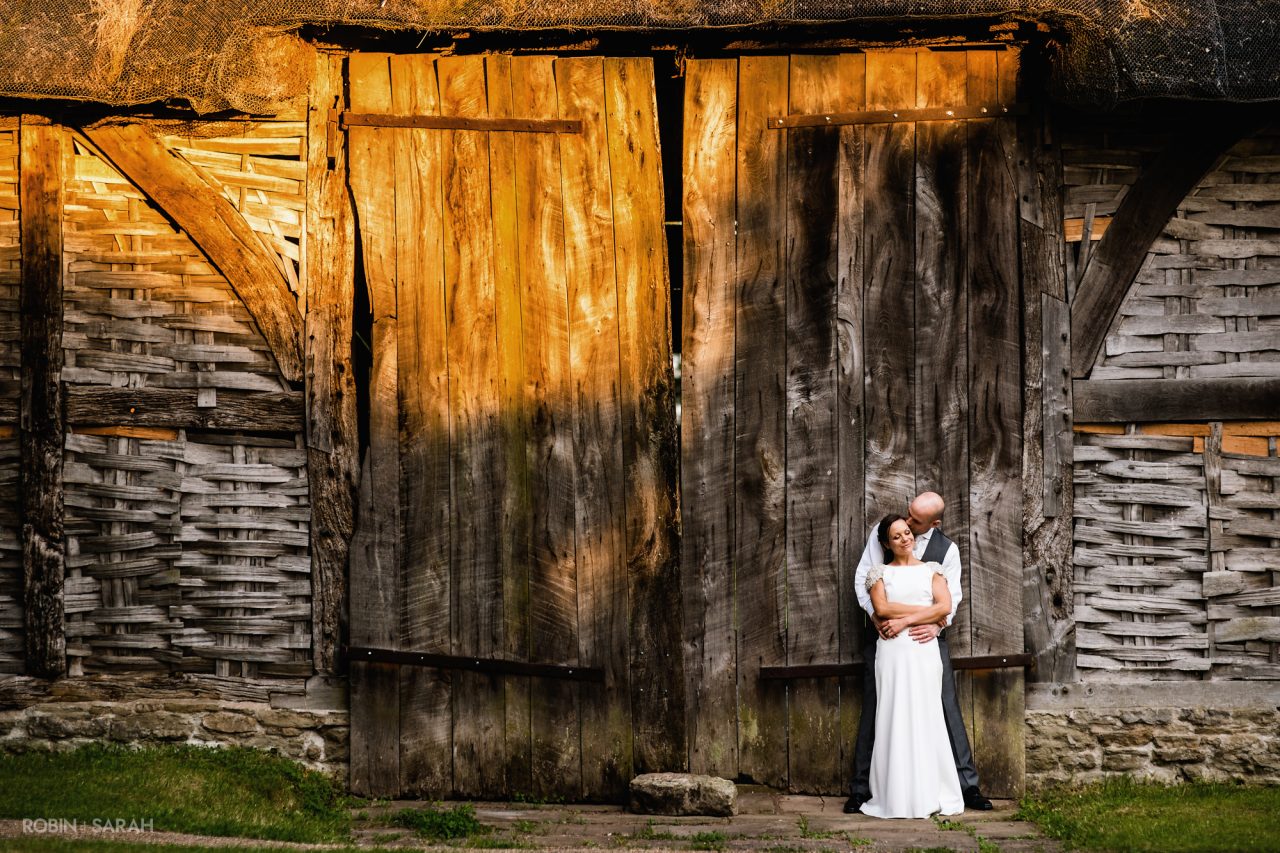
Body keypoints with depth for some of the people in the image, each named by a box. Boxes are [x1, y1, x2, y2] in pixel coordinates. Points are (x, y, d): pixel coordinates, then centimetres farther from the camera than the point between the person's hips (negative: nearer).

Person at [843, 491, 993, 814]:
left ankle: (967, 784, 3)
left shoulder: (947, 550, -1)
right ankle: (862, 789, 8)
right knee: (874, 711, 2)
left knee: (947, 708, -2)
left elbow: (951, 597, -3)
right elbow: (863, 577, 0)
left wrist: (937, 624, -23)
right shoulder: (882, 533, -2)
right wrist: (875, 615, -15)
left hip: (927, 634, 0)